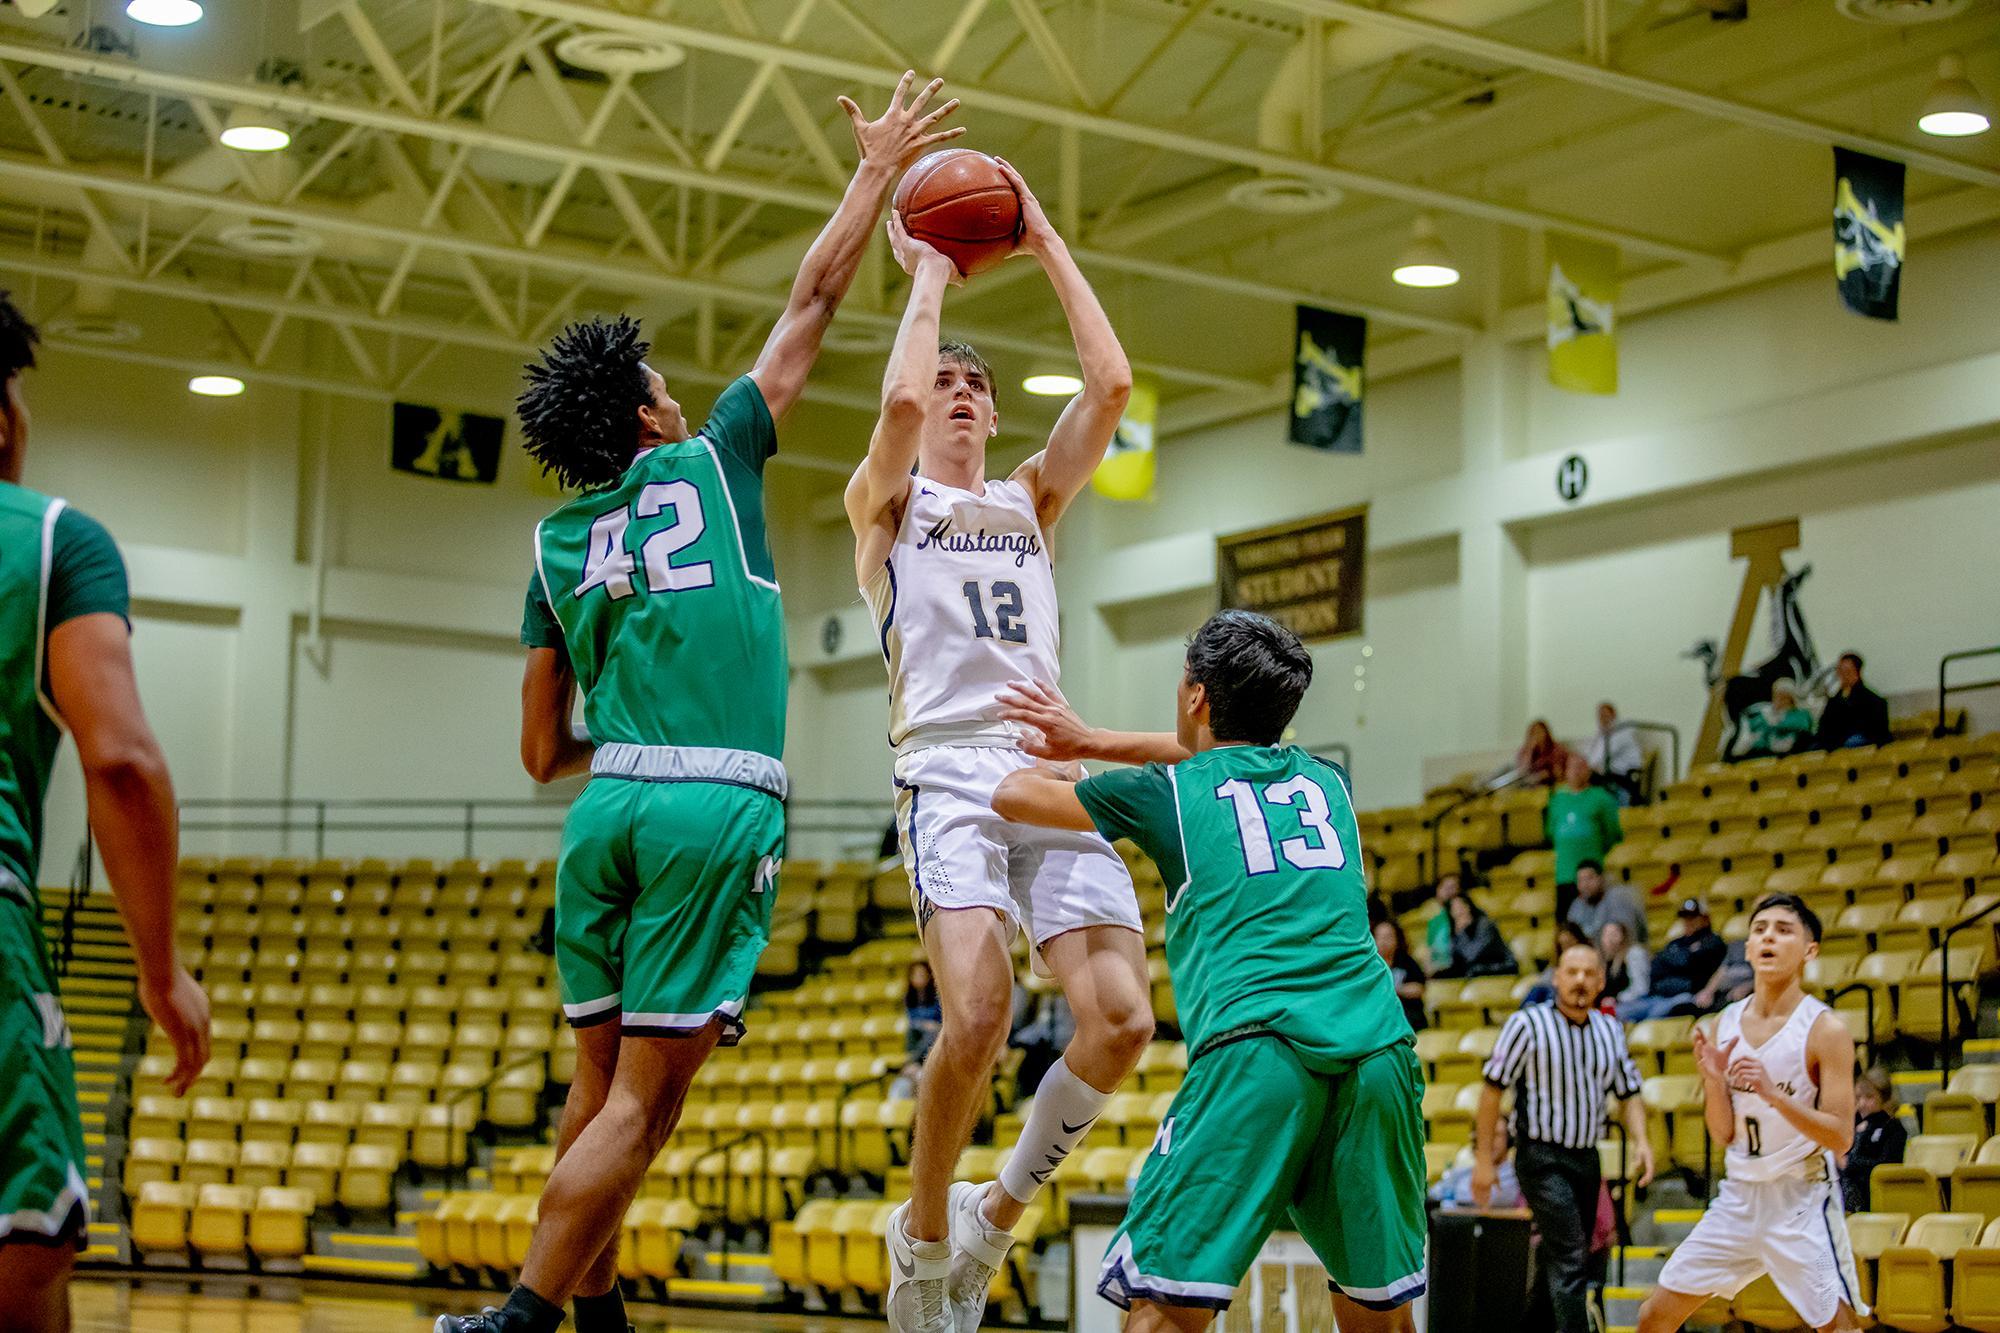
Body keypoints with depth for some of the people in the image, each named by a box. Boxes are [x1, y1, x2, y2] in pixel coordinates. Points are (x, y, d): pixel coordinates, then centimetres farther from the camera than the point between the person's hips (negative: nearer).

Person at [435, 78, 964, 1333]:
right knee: (644, 1099, -6)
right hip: (720, 808, -5)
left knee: (603, 1087, 13)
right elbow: (812, 304, 14)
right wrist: (879, 169, 23)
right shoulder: (712, 464, 7)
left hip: (608, 806, 5)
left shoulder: (557, 542, 16)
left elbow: (544, 753, 17)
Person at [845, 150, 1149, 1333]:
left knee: (1123, 1022, -14)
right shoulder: (885, 502, 14)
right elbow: (899, 402, -8)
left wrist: (1048, 246, 14)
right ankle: (923, 1234, 0)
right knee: (979, 1018, -25)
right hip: (949, 775, -4)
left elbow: (1111, 384, 11)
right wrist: (929, 276, 6)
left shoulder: (1032, 500, 25)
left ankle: (999, 1213, 10)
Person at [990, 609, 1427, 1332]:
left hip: (1256, 1049, -4)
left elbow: (1015, 793, 30)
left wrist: (1062, 766, 51)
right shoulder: (1325, 780, 26)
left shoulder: (1166, 791, 15)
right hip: (1379, 1048, 4)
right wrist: (1091, 741, 51)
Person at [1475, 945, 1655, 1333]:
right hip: (1542, 1157, -6)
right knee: (1569, 1258, -16)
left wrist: (1640, 1141, -4)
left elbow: (1628, 1093, 14)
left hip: (1587, 1157, 6)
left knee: (1572, 1260, 12)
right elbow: (1493, 1089, -8)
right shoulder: (1527, 1024, -10)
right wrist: (1484, 1159, -9)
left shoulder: (1610, 1029, 7)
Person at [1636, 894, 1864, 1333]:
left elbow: (1840, 1138, -15)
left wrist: (1772, 1093, -26)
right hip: (1739, 1194, 5)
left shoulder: (1825, 1030, -12)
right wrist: (1713, 1080, -11)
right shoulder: (1727, 1023, 4)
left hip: (1801, 1199, -5)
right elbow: (1724, 1133, 8)